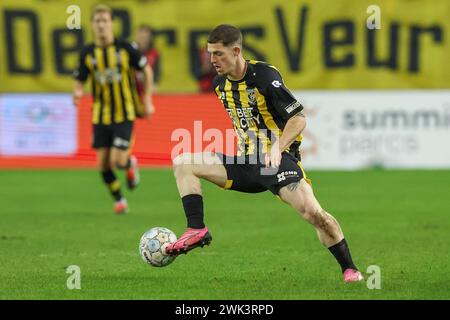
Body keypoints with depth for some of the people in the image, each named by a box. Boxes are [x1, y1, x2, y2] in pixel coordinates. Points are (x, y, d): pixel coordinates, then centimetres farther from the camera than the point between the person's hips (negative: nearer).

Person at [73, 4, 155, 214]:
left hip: (124, 114, -3)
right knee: (103, 163, 1)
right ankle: (119, 200, 24)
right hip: (101, 116, 3)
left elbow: (146, 70, 5)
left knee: (118, 161, -13)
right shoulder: (87, 53, -2)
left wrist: (148, 100, 2)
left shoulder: (125, 48, -7)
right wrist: (77, 94, -22)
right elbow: (79, 82, 3)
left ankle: (130, 164, 25)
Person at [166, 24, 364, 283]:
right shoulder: (221, 84, 7)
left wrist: (277, 148, -29)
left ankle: (350, 269, -11)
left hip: (278, 159, -7)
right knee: (183, 163, -1)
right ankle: (197, 231, -9)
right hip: (246, 161, 7)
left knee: (311, 211, -27)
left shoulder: (264, 76, -15)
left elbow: (299, 119, -16)